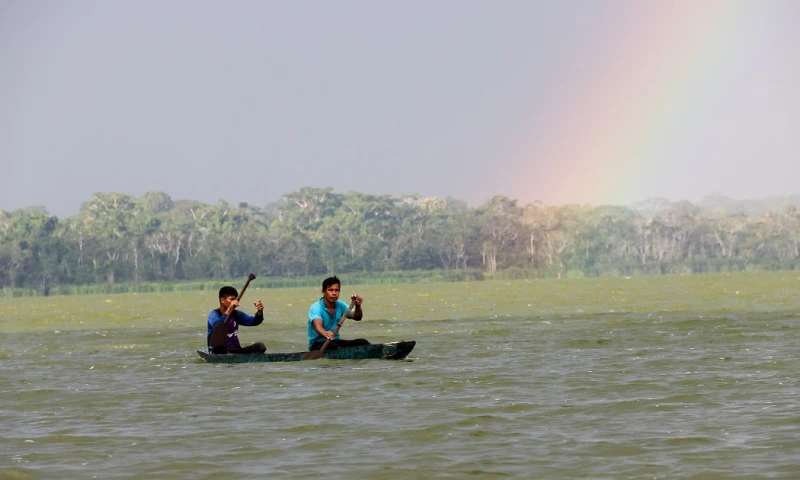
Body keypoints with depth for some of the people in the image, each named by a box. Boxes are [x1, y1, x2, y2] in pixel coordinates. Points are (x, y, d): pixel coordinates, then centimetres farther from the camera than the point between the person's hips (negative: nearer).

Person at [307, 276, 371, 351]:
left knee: (362, 342, -16)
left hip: (335, 341, 6)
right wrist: (325, 334, -58)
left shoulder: (340, 305, 6)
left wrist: (358, 306, -25)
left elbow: (357, 317, -2)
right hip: (317, 344, -6)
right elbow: (317, 325, -35)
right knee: (337, 349, -37)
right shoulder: (316, 308, -15)